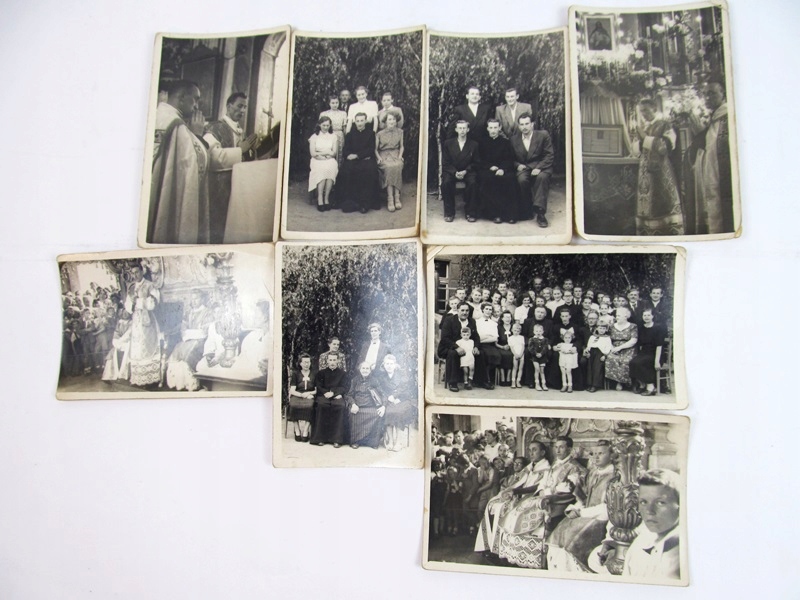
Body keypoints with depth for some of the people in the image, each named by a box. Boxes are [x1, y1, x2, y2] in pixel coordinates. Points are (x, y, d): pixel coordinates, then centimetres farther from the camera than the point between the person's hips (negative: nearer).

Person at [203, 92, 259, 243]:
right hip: (219, 188, -7)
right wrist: (240, 149, -19)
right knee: (218, 228, -4)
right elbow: (213, 155, -24)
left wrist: (251, 149, 1)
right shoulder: (215, 128, -8)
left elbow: (246, 160, 22)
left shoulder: (240, 131, 15)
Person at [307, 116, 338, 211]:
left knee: (330, 169, -35)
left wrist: (320, 153, -5)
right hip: (317, 161, -1)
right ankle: (320, 199, -34)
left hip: (330, 161, 1)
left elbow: (334, 153, 5)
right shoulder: (314, 137, 11)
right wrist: (327, 152, -4)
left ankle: (326, 198, -30)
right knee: (322, 170, -36)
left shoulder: (333, 137, 15)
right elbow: (313, 153, 0)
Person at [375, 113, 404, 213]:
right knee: (389, 167, -35)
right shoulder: (380, 134, 7)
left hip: (395, 155, 2)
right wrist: (379, 157, -8)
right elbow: (375, 149, 8)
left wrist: (400, 156, 2)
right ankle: (390, 198, -38)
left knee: (397, 167, -34)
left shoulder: (399, 132, 14)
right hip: (384, 156, -1)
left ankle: (396, 198, -36)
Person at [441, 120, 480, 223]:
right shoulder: (448, 143, 7)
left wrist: (465, 171, -14)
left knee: (473, 183, -32)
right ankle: (449, 213, -19)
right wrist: (455, 172, -15)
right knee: (446, 182, -31)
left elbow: (476, 163, 4)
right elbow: (445, 163, 3)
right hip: (451, 171, 1)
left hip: (468, 171, 0)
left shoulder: (474, 145, 7)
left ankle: (470, 213, -18)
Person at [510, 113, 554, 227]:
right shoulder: (514, 139, 10)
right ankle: (527, 211, -15)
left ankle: (540, 213, -35)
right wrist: (517, 165, -6)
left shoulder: (543, 135, 2)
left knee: (542, 177, -36)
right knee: (522, 179, -32)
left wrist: (539, 168, -17)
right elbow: (512, 159, 17)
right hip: (523, 168, 2)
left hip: (541, 167, -2)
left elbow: (550, 155, -3)